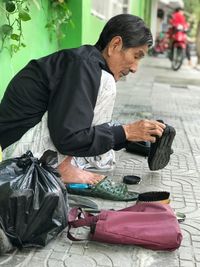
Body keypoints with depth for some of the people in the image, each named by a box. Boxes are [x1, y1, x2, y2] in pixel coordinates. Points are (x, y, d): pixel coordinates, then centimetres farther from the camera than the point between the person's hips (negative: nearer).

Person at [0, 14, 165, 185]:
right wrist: (125, 132, -17)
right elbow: (68, 138, -26)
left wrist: (140, 132, 5)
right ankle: (63, 168, -13)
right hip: (18, 143, -10)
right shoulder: (82, 65, -21)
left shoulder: (89, 62, 9)